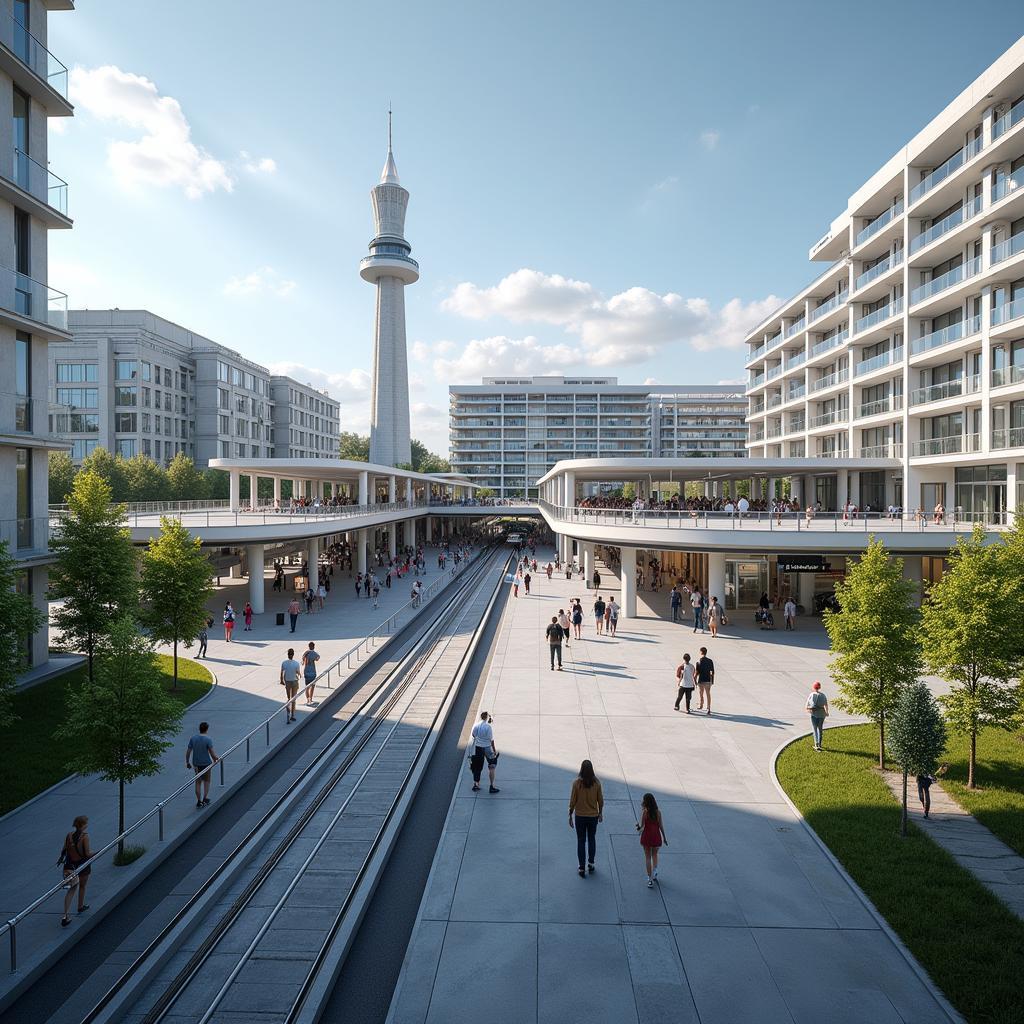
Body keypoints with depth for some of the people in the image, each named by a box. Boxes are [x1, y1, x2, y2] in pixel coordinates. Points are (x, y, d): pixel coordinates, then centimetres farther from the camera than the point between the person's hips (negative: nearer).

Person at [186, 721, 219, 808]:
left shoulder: (193, 738, -5)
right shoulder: (208, 739, -17)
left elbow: (188, 752, -2)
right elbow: (212, 753, -16)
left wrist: (187, 762, 10)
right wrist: (215, 759, 2)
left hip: (196, 764, 3)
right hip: (206, 763, -3)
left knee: (198, 782, 13)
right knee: (206, 781, 15)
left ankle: (199, 801, 17)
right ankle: (204, 800, 15)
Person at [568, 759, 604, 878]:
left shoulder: (577, 782, -17)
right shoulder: (596, 782, -11)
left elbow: (572, 801, -11)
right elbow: (600, 800, -2)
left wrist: (570, 816, 0)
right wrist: (600, 813, 14)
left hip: (580, 816, -2)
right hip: (593, 815, 2)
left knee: (581, 841, 10)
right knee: (592, 839, 20)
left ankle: (582, 868, 15)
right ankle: (591, 864, 29)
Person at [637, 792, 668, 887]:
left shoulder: (644, 811, -14)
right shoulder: (658, 811, -5)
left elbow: (642, 825, -15)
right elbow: (661, 826, 0)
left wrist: (638, 824, 7)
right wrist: (664, 837, 9)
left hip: (647, 836, -2)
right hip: (656, 836, 2)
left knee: (648, 857, 9)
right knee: (654, 854, 27)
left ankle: (650, 879, 8)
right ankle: (655, 871, 13)